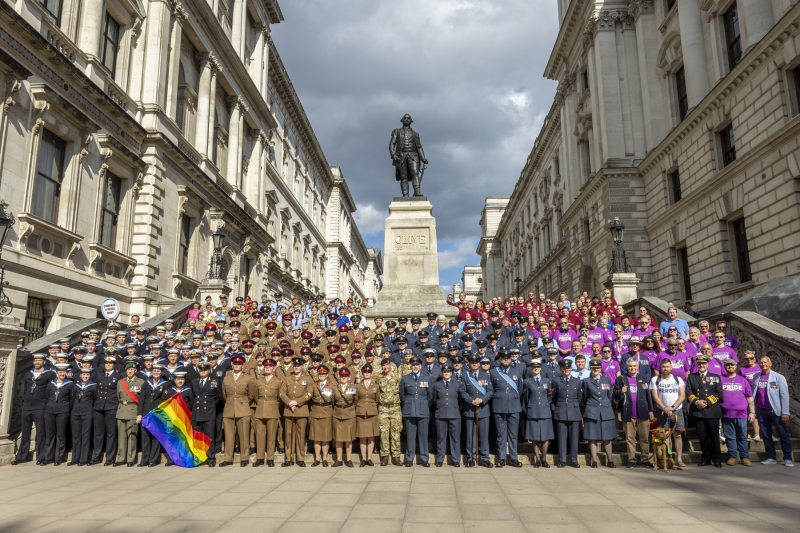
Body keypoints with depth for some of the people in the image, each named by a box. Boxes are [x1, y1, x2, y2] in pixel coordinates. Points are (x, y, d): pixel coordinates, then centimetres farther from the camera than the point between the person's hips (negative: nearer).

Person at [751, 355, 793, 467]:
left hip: (776, 411, -3)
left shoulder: (779, 377, -4)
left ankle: (788, 459, 10)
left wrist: (785, 412, -13)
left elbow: (784, 395, -7)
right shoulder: (756, 377, 7)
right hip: (761, 411, 4)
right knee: (766, 436, 8)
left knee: (783, 435, 3)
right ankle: (771, 458, 16)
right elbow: (753, 394, 9)